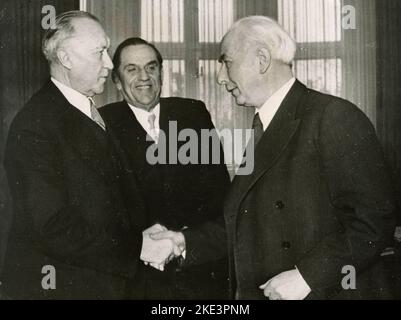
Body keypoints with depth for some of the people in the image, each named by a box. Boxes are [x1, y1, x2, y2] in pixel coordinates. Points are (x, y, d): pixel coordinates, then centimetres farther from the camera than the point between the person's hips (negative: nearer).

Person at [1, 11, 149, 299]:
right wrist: (138, 248, -22)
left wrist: (146, 236, -6)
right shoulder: (34, 125, -19)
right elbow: (53, 229, -24)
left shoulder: (92, 115, 8)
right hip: (61, 284, -7)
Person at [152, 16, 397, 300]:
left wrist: (307, 275, -23)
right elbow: (246, 224, 10)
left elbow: (375, 219, -18)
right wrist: (187, 242, 0)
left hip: (325, 291, -7)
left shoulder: (335, 117, -14)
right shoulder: (262, 130, 10)